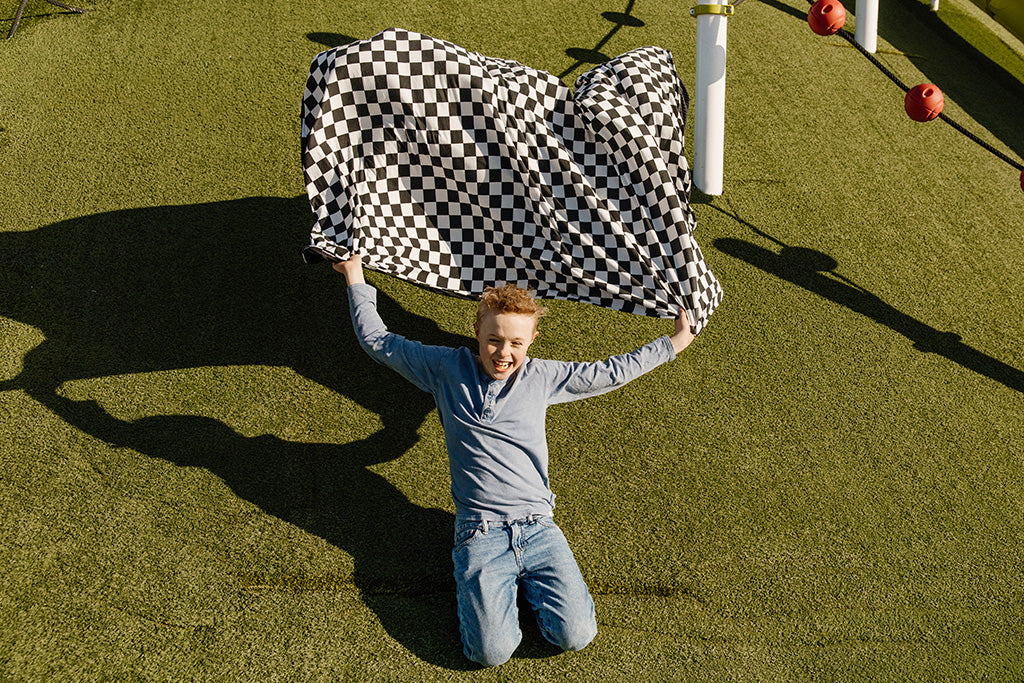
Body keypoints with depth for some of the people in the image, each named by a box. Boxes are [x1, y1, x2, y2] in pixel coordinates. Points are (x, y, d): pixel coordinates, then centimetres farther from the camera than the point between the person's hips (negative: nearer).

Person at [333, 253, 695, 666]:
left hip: (537, 528, 2)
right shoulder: (447, 369, 4)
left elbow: (610, 373, 19)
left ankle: (523, 580, 14)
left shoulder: (541, 377, 9)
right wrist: (357, 280, 15)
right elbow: (377, 341, 13)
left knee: (576, 635, -15)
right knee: (492, 652, -19)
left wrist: (673, 343, 21)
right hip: (480, 534, -2)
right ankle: (484, 582, 13)